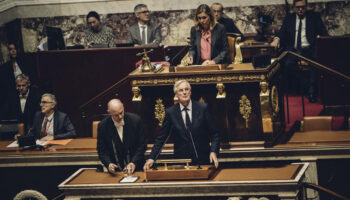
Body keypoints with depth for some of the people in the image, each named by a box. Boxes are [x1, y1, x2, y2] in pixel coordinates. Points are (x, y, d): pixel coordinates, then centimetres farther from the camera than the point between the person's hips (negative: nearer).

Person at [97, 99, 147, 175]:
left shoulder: (135, 120, -5)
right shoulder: (102, 126, -4)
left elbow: (142, 144, 0)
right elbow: (102, 150, 2)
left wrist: (134, 162, -12)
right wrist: (108, 164, -17)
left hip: (136, 167, 0)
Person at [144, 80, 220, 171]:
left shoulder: (202, 108, 0)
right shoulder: (170, 112, 1)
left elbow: (214, 134, 2)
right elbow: (161, 138, 4)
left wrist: (213, 152, -13)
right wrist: (152, 158, -6)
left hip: (204, 160, 0)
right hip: (181, 162, 0)